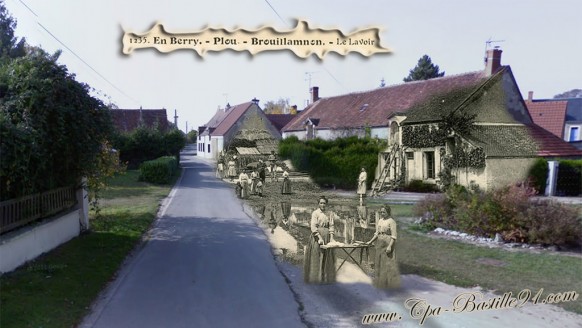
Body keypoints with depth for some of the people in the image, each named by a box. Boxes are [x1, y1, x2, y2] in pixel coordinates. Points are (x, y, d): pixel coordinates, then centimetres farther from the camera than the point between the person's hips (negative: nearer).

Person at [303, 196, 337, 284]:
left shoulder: (329, 214, 7)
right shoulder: (315, 213, -6)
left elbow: (331, 226, 5)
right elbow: (313, 227, -12)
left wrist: (331, 237, -6)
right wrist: (319, 237, -18)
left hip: (327, 236, 4)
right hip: (316, 236, -4)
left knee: (326, 257, 6)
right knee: (316, 257, -2)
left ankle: (326, 277, 14)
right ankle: (315, 278, 4)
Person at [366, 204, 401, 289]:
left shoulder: (391, 221, -10)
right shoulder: (379, 220, 11)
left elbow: (394, 236, -14)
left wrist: (390, 246, -22)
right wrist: (370, 241, 8)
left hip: (388, 244, -7)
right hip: (380, 244, 7)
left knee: (388, 264, -4)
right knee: (379, 263, 10)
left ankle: (390, 283, 5)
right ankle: (380, 282, 20)